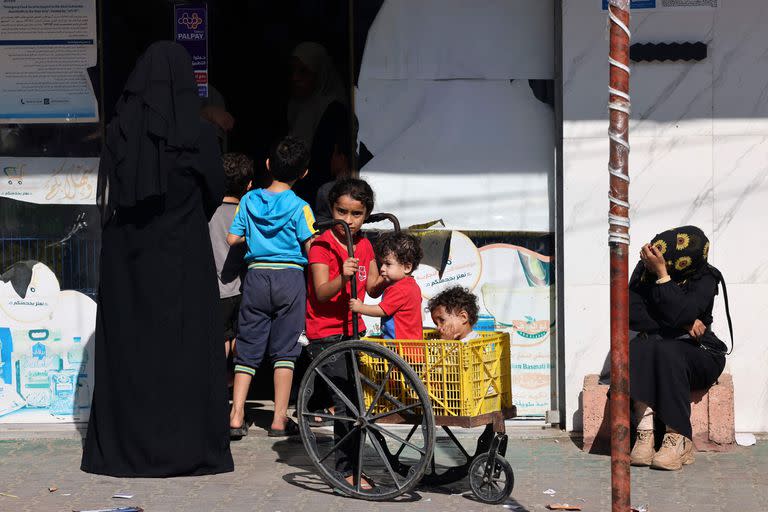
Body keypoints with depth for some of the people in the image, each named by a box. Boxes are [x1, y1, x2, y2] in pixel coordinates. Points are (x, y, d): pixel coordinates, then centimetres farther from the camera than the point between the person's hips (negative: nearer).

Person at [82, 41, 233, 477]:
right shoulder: (199, 133, -7)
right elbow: (216, 193, 4)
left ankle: (123, 449, 9)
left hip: (126, 258, 2)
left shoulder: (119, 130, -2)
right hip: (185, 256, -2)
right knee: (187, 347, 3)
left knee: (127, 345, 6)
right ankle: (193, 448, 4)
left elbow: (106, 198, 3)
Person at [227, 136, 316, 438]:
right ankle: (280, 419, 3)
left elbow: (232, 238, 5)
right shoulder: (299, 207, -6)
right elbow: (310, 248, -10)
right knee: (284, 349, 3)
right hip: (289, 277, -3)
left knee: (247, 349, 7)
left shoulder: (250, 200, 4)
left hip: (256, 275, 3)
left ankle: (237, 416, 2)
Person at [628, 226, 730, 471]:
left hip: (699, 354, -3)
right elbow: (633, 316, -11)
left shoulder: (704, 279, -11)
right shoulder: (644, 269, -3)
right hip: (653, 350, 3)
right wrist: (683, 325, -18)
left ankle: (679, 440, -33)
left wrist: (661, 274, -28)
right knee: (637, 347, -31)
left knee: (667, 350, -35)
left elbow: (678, 314, -29)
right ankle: (645, 433, -40)